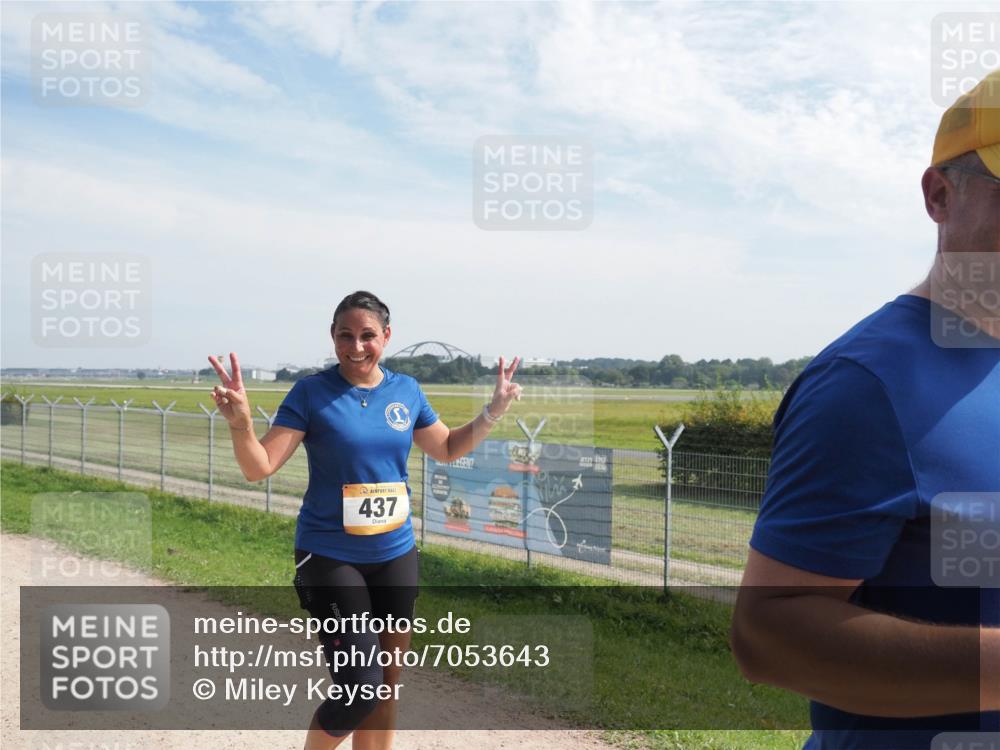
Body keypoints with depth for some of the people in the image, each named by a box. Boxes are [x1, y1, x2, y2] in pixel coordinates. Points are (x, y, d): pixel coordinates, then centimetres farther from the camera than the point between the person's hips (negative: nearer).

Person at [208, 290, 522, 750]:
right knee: (361, 687, -10)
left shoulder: (406, 390, 3)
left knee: (386, 686, 14)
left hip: (395, 556, 5)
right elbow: (259, 468, -13)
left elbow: (446, 449, 17)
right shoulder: (311, 393, -10)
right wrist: (241, 424, -32)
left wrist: (493, 411, 5)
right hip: (330, 558, -4)